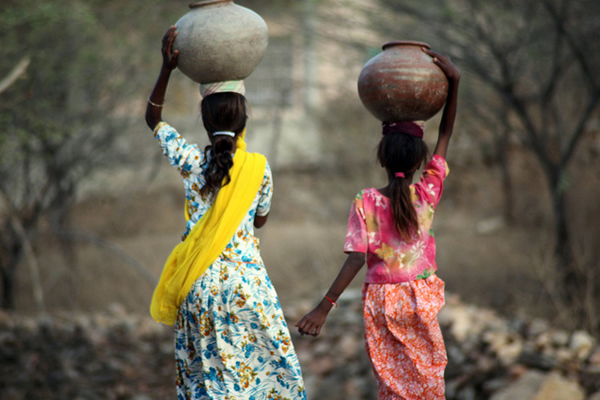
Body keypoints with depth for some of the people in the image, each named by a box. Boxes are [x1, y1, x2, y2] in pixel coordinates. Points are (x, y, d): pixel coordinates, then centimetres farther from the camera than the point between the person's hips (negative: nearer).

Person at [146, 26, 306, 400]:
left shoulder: (189, 160, -3)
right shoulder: (258, 167, -5)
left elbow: (153, 118, 14)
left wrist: (167, 70, 5)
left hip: (199, 284, 1)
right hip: (246, 280, -1)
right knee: (266, 366, 8)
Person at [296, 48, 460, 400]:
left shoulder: (365, 203, -13)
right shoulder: (427, 196, -8)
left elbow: (357, 259, -19)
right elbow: (446, 135, -2)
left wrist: (324, 307, -18)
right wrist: (454, 82, -5)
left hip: (382, 301, -1)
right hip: (421, 299, 1)